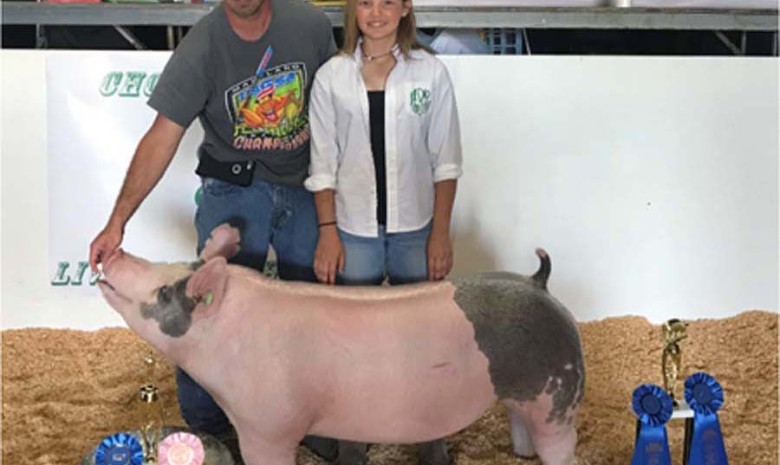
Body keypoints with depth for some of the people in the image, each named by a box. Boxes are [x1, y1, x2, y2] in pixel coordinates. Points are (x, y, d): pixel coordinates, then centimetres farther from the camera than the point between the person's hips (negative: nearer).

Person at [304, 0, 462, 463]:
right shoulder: (331, 77, -1)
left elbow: (445, 161, -1)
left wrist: (441, 232, -4)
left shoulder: (431, 72, -3)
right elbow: (323, 164, 2)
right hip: (354, 228, 1)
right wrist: (328, 231, -3)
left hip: (415, 228, 0)